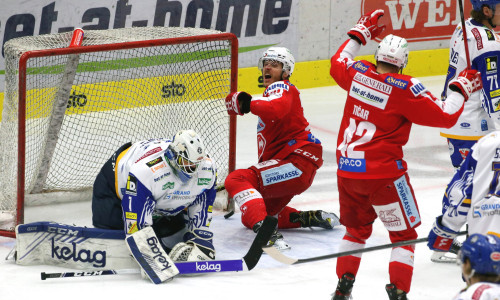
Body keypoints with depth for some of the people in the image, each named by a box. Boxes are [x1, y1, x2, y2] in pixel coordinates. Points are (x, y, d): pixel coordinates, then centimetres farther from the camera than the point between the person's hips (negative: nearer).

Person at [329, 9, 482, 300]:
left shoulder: (358, 72, 0)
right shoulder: (406, 89, -15)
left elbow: (338, 63, 25)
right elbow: (445, 116, -13)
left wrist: (360, 33, 33)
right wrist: (461, 88, 2)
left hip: (347, 168, 6)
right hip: (383, 173, -6)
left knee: (357, 228, 25)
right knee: (404, 234, 7)